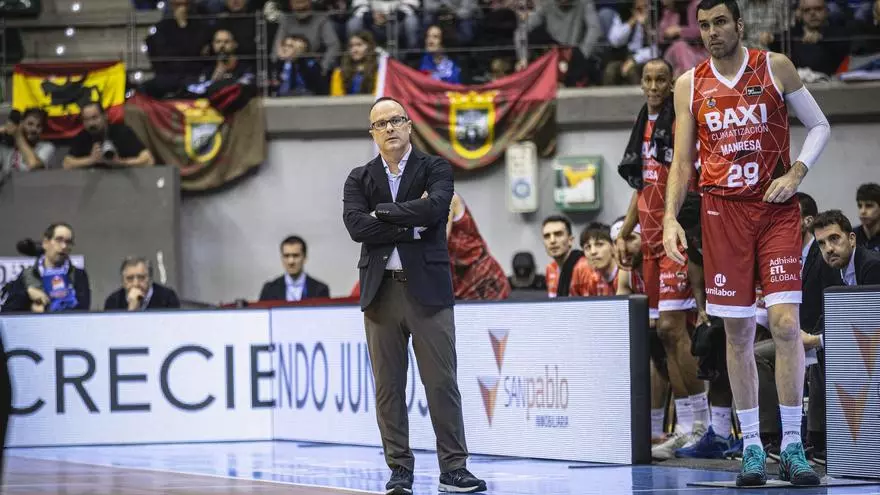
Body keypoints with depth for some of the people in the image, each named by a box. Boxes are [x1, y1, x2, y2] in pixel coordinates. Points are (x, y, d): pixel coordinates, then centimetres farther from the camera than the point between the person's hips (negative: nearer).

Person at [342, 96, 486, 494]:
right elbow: (356, 226, -6)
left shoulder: (435, 169, 5)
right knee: (388, 386, 3)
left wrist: (383, 213, -8)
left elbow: (434, 207, -16)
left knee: (442, 382, -3)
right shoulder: (359, 179, 11)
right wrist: (411, 226, -10)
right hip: (381, 292, 2)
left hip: (427, 288, -2)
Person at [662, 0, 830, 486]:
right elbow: (682, 161, 9)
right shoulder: (689, 85, 7)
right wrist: (670, 217, -3)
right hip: (723, 211, 2)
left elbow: (819, 125, 8)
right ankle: (751, 448, 9)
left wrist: (795, 174, -7)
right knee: (738, 332, 2)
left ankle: (792, 448, -6)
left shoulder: (775, 67, 2)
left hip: (777, 209, -2)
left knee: (785, 323, -12)